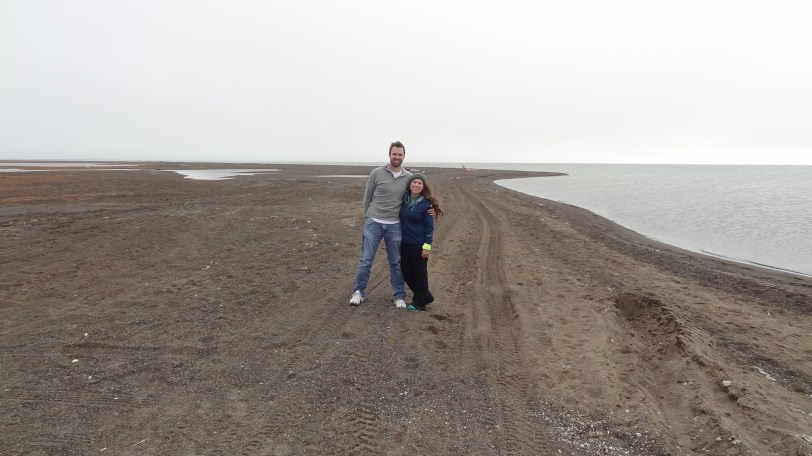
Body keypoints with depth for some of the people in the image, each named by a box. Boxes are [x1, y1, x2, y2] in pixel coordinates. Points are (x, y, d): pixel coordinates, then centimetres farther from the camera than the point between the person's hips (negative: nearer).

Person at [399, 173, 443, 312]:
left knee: (419, 273, 6)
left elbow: (429, 226, -10)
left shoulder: (426, 203, -11)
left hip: (419, 245, -6)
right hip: (404, 243, 6)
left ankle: (419, 301, 24)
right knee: (406, 272, 11)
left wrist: (427, 246, -13)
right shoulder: (404, 199, 4)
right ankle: (425, 297, 28)